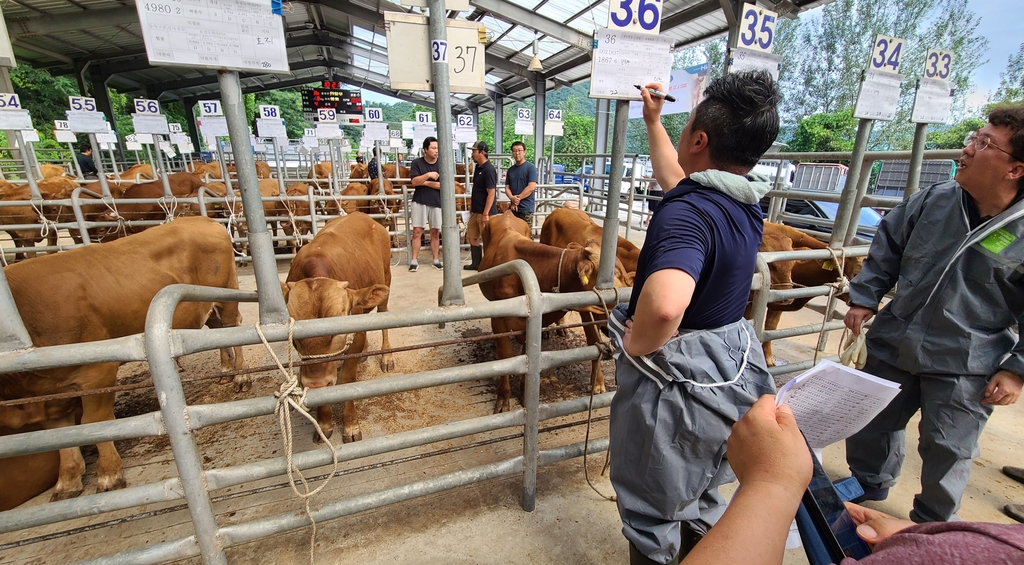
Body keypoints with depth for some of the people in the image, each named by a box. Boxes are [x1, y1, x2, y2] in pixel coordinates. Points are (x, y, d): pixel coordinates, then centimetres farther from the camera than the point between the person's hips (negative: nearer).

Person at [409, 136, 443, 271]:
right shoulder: (417, 163, 0)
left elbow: (442, 185, -5)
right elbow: (414, 182, -11)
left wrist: (424, 182, -8)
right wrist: (428, 175, -23)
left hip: (436, 202, 2)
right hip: (419, 201, -1)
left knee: (435, 232, 7)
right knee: (417, 231, -2)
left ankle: (436, 260, 16)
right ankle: (414, 260, 4)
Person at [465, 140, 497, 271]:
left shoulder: (489, 170, -16)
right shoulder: (478, 167, 11)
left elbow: (491, 193, -20)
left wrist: (485, 214, -21)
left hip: (485, 212, -10)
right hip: (475, 211, 10)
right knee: (472, 236, 15)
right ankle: (476, 263, 27)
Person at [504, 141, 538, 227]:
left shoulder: (530, 167, -5)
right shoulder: (510, 170, 13)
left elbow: (531, 187, -13)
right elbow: (507, 187, 10)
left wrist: (517, 198, -10)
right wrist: (512, 198, -12)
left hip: (526, 208, -5)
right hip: (513, 208, 6)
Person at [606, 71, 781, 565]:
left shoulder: (686, 213, -29)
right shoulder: (746, 201, -1)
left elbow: (665, 305, -49)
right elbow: (676, 177, 19)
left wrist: (634, 346, -28)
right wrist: (652, 121, 27)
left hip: (675, 383, -8)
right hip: (731, 371, 8)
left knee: (652, 518, 19)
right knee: (701, 504, 32)